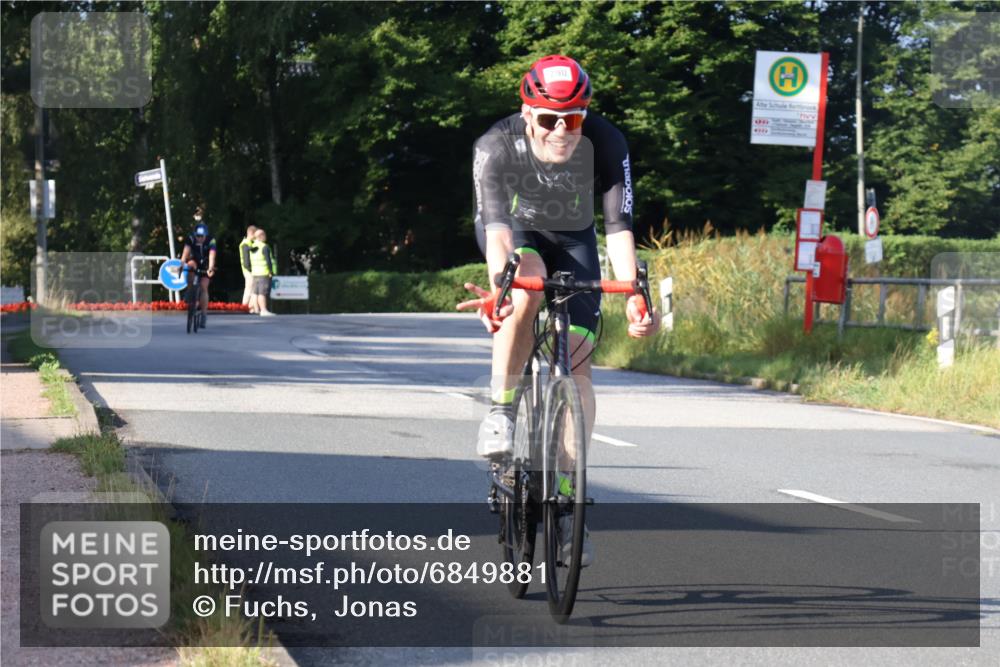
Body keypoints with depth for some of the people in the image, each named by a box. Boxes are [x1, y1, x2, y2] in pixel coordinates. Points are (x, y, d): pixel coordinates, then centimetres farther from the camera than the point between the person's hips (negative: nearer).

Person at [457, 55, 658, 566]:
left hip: (574, 241, 1)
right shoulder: (495, 147, -31)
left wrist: (633, 297, -46)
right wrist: (497, 285, -57)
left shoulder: (607, 145, -28)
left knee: (577, 366, -11)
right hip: (517, 233, -1)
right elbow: (496, 224, -39)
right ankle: (501, 410, -21)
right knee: (527, 287, -38)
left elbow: (619, 226, -33)